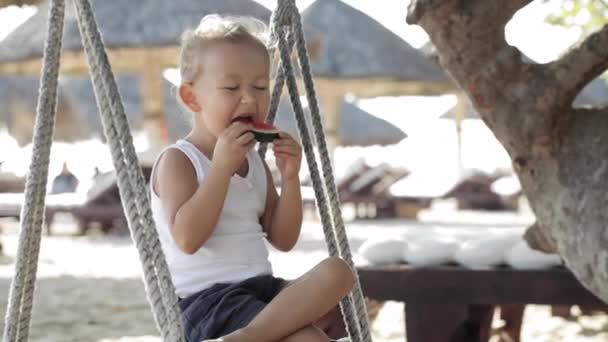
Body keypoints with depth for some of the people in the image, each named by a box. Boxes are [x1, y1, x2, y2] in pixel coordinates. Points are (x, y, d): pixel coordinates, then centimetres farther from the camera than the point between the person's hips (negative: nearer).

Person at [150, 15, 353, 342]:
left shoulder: (254, 162, 17)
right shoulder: (177, 161, -5)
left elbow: (283, 240, 14)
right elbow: (188, 238, -20)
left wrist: (289, 178, -1)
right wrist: (222, 166, -21)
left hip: (260, 290, 9)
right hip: (205, 302, -8)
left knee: (336, 272, -21)